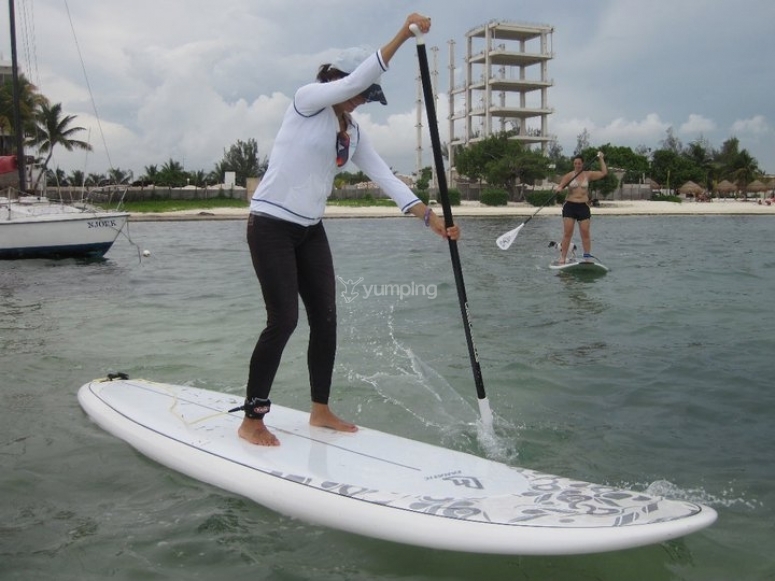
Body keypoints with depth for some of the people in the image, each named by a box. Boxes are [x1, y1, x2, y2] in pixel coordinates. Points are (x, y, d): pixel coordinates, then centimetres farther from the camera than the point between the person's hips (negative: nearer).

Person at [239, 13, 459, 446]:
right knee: (284, 320, -11)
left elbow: (385, 176, 3)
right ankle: (251, 421, 1)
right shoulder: (308, 100, -8)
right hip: (271, 225, -8)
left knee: (326, 318, 6)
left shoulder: (354, 133, 10)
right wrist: (403, 35, -25)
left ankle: (321, 410, 20)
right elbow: (358, 78, -23)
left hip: (311, 230, 8)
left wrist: (430, 216, -7)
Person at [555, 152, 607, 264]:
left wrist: (601, 159, 7)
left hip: (583, 206, 2)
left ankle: (588, 257, 9)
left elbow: (604, 173, 7)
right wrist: (558, 188, -31)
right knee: (567, 233, -4)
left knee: (585, 233, 1)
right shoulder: (569, 175, 1)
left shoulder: (588, 175, 8)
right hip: (570, 205, -2)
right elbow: (560, 185, -8)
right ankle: (562, 258, -1)